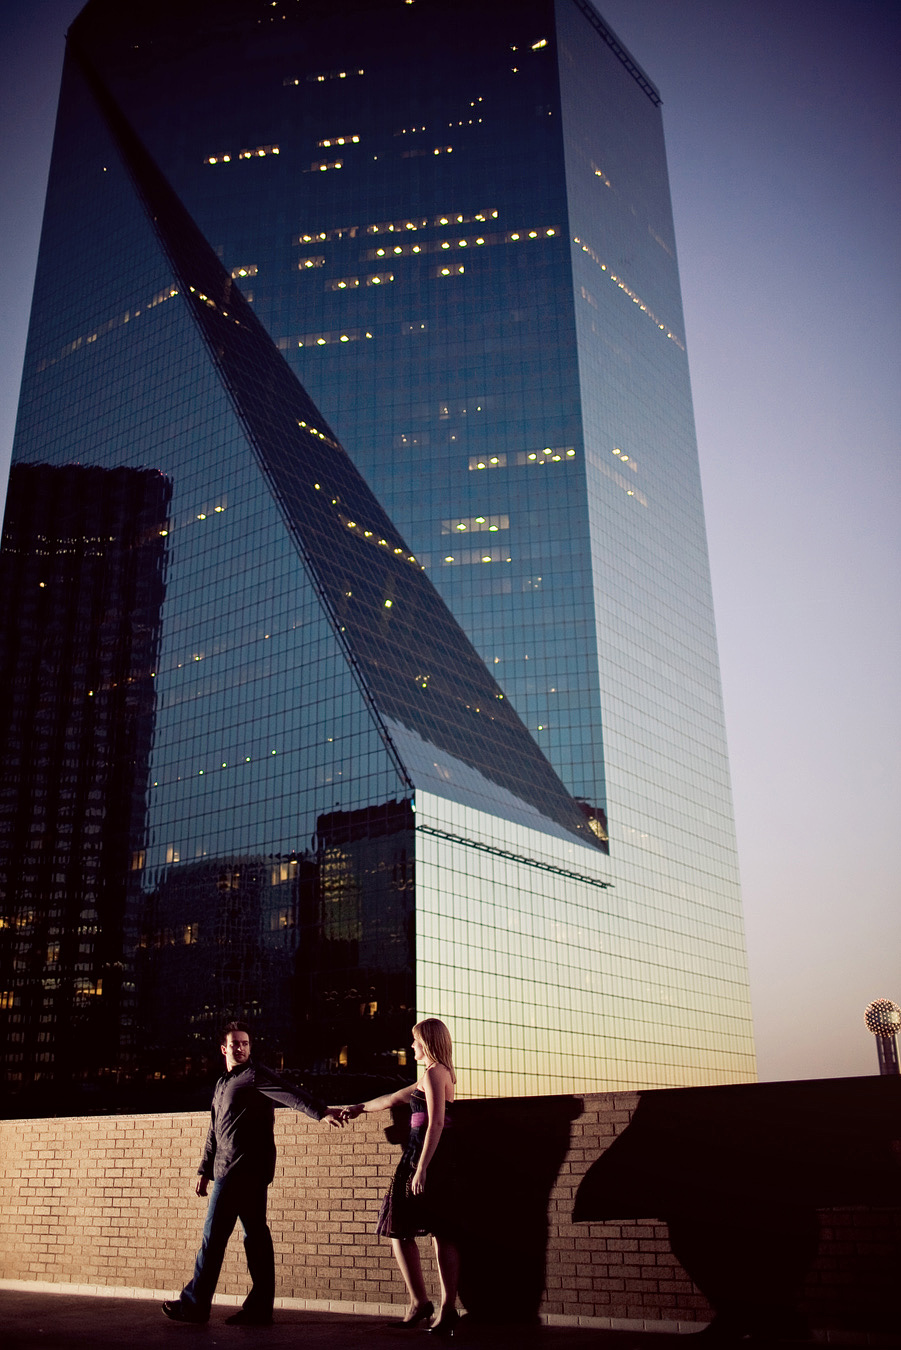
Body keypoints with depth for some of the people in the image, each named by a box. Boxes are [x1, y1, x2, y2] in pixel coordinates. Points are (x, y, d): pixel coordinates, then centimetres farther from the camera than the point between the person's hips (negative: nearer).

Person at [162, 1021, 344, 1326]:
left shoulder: (255, 1075, -6)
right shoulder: (223, 1084, 21)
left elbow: (289, 1093, -21)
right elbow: (214, 1133, 27)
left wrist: (321, 1111, -35)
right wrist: (205, 1170, 25)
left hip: (244, 1171, -8)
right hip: (228, 1172, 8)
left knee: (214, 1236, -2)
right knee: (255, 1235, 8)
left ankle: (194, 1304, 7)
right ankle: (258, 1309, 11)